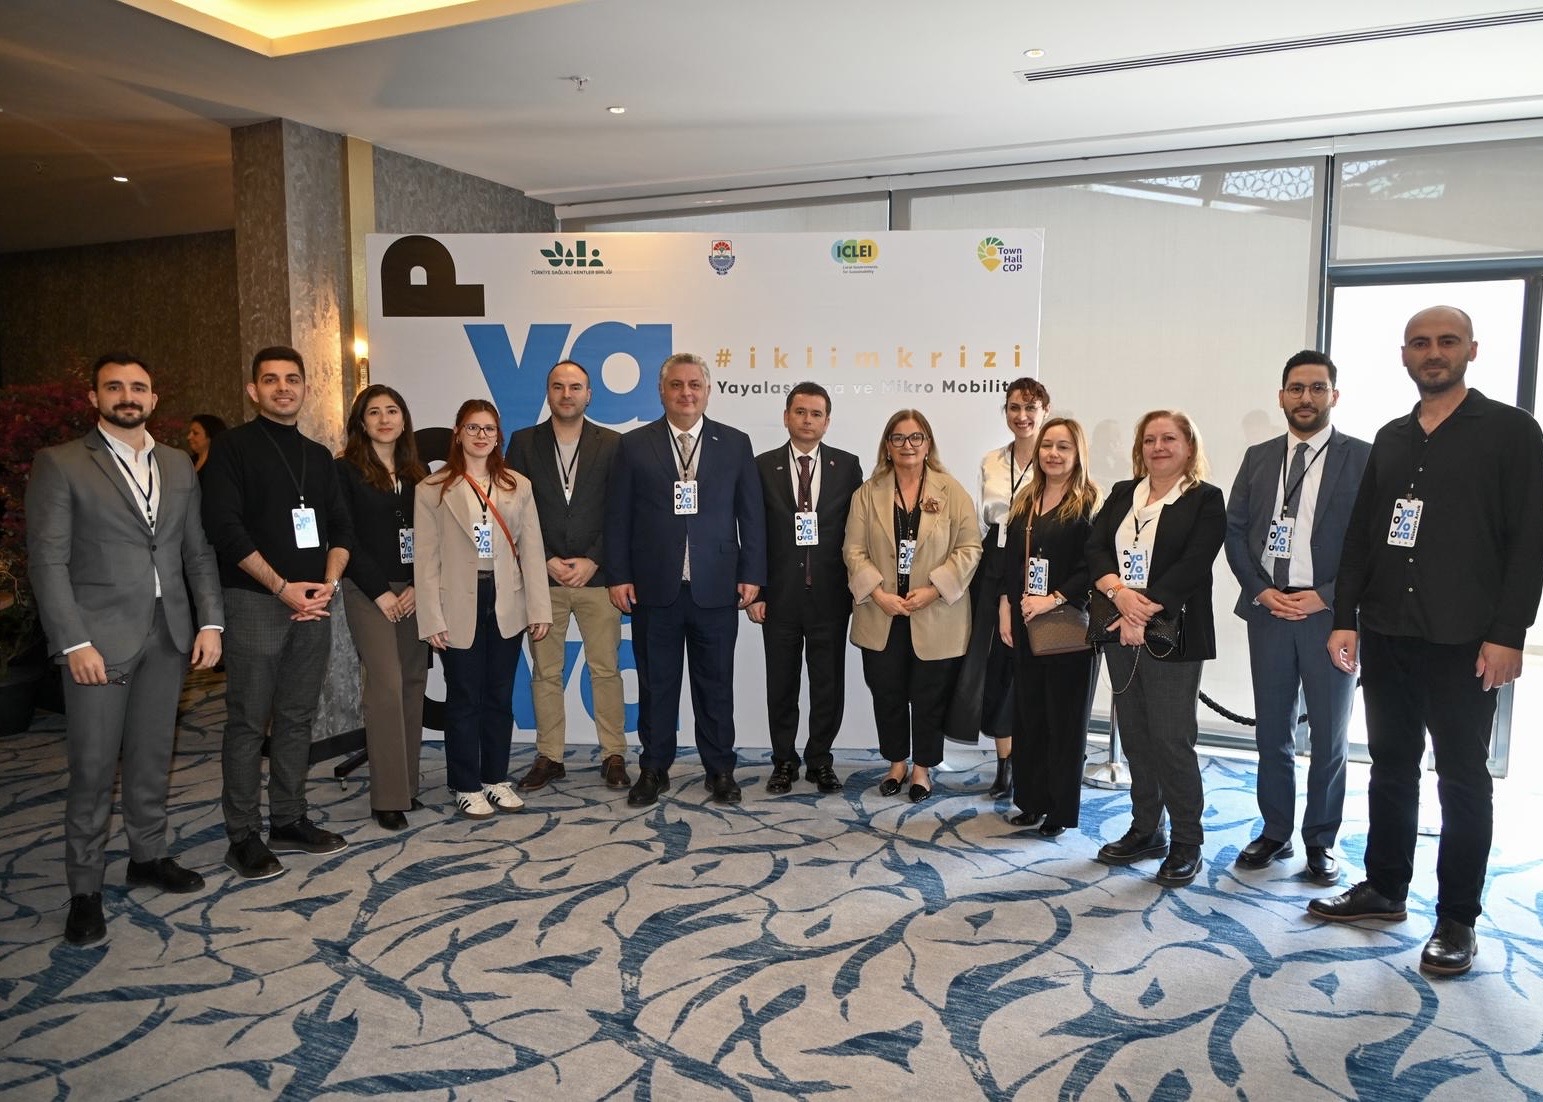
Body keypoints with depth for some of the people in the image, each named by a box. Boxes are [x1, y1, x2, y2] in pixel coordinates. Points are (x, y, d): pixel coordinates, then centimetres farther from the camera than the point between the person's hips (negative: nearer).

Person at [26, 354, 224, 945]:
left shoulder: (179, 466, 11)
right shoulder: (60, 464, -3)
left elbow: (198, 550, 11)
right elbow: (47, 559, -8)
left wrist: (210, 621, 3)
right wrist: (75, 642, -14)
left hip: (168, 635, 4)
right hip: (99, 636, -4)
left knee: (152, 757, 14)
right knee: (93, 768, 2)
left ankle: (148, 856, 29)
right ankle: (84, 889, 15)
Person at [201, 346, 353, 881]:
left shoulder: (319, 456, 16)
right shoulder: (234, 446, -1)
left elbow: (341, 526, 14)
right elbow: (225, 526, -10)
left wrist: (327, 583, -4)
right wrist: (282, 587, -14)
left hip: (314, 602, 5)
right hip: (255, 601, -5)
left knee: (297, 718, 10)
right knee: (249, 721, 0)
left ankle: (289, 822, 20)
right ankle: (243, 836, 9)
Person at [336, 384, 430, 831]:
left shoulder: (417, 472, 12)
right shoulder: (346, 470, -1)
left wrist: (419, 587, -4)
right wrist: (380, 592, -10)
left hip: (414, 591, 5)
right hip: (370, 591, -4)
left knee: (413, 684, 5)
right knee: (386, 686, -11)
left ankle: (407, 784, 14)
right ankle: (388, 798, -4)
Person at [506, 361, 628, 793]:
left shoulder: (612, 444, 3)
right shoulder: (524, 442, 6)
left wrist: (592, 561, -9)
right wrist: (546, 562, -7)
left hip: (596, 575, -1)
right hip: (542, 577, 1)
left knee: (606, 670, 4)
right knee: (545, 673, 7)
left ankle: (614, 756, 15)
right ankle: (549, 757, 18)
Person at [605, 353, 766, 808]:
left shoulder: (735, 444, 5)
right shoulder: (634, 446, 4)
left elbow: (751, 514, 5)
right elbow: (618, 517, 4)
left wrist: (751, 574, 0)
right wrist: (618, 576, -2)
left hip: (716, 588, 0)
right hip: (654, 588, 0)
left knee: (716, 684, 9)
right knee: (655, 684, 9)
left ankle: (720, 769, 22)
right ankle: (653, 769, 23)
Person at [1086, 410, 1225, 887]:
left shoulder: (1205, 500, -2)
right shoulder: (1122, 495, 14)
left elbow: (1192, 566, -13)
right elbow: (1095, 548, 2)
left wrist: (1145, 610, -20)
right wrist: (1119, 592, -15)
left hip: (1171, 636, -5)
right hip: (1121, 632, 5)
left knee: (1171, 740, -3)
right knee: (1135, 736, 12)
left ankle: (1186, 844, 12)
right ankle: (1145, 831, 25)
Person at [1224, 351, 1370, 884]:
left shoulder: (1363, 458, -2)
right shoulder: (1258, 458, 9)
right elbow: (1235, 530, 8)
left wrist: (1325, 598, -13)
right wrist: (1261, 590, -5)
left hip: (1330, 614, -3)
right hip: (1268, 611, 3)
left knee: (1329, 737, 8)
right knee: (1272, 733, 11)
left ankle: (1320, 841, 22)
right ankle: (1275, 832, 24)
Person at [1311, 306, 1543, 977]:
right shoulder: (1390, 439, 13)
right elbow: (1360, 535, 12)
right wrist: (1345, 618, 5)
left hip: (1462, 642, -5)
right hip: (1386, 637, 5)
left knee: (1462, 780, 5)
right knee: (1391, 766, 13)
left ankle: (1457, 918, 16)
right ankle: (1384, 888, 26)